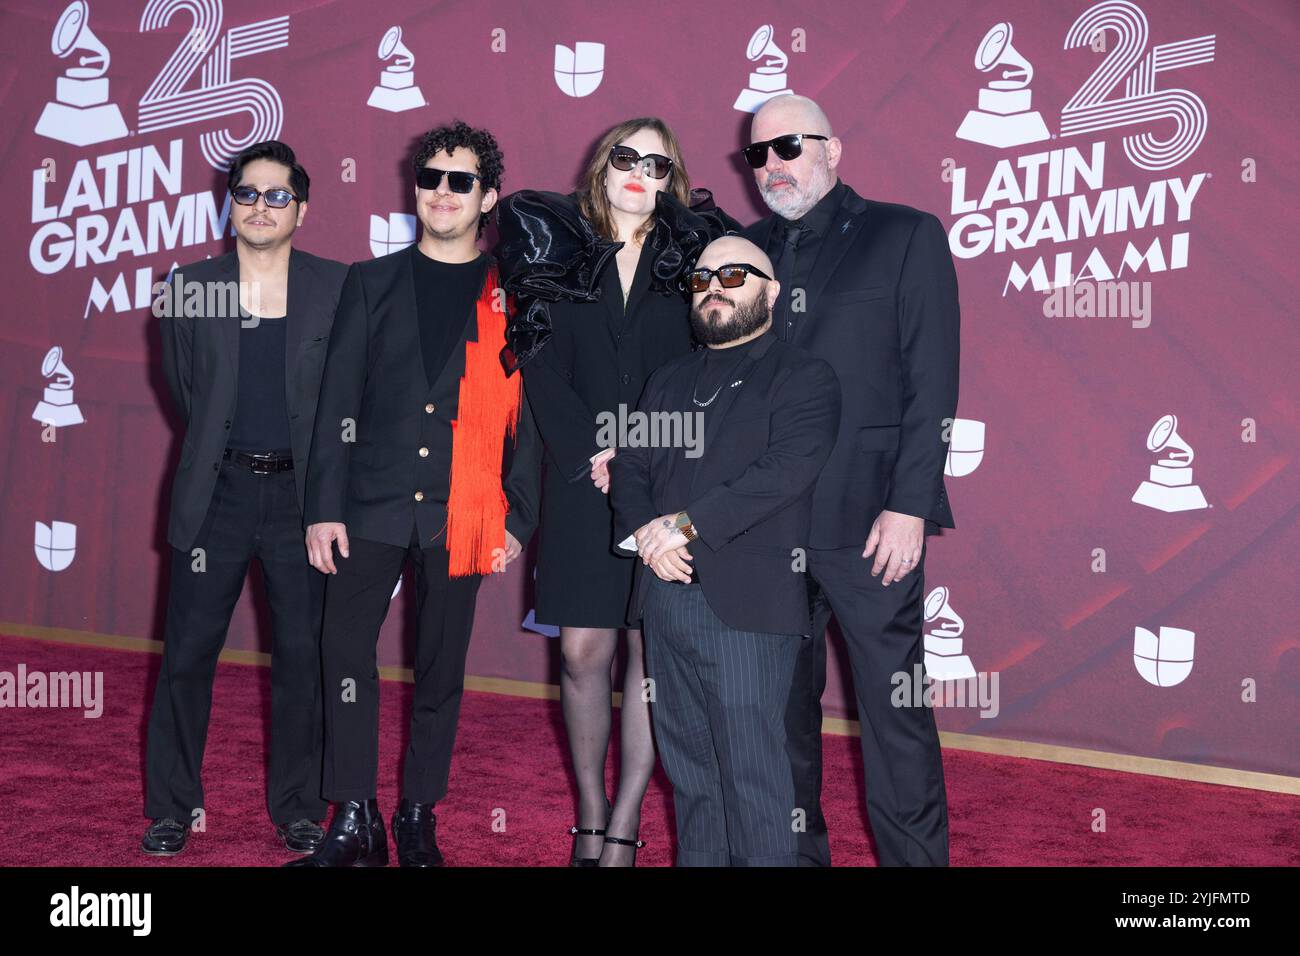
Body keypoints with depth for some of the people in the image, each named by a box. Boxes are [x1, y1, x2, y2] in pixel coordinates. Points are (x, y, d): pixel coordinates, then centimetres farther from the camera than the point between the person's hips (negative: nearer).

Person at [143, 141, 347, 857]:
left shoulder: (338, 288, 0)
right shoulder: (189, 287, 3)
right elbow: (181, 388, 12)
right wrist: (221, 445, 13)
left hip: (301, 494, 0)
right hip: (215, 492, 1)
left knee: (303, 656, 5)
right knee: (187, 654, 5)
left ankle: (299, 810, 20)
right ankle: (173, 809, 21)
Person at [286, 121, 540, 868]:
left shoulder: (510, 296, 5)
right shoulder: (373, 282, 9)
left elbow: (526, 416, 4)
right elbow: (339, 400, 5)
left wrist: (518, 519, -2)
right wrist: (325, 506, -2)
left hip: (458, 513, -1)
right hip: (373, 502, 1)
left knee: (441, 668, 6)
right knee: (346, 653, -4)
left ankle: (418, 821, 19)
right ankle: (355, 822, 7)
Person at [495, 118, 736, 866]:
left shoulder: (694, 253, 7)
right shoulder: (561, 251, 9)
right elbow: (545, 370, 2)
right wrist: (590, 453, -10)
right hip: (582, 483, 1)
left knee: (650, 650, 0)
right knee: (583, 651, 1)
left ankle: (625, 829, 8)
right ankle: (590, 821, 14)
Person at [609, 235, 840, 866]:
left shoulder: (804, 378, 0)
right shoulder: (668, 381, 21)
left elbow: (783, 472, -13)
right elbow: (629, 466, 14)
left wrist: (686, 524, -16)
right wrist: (646, 533, -6)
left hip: (747, 602, -6)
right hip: (665, 596, 6)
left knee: (752, 774, -4)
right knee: (686, 764, 12)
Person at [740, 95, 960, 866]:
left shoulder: (905, 237, 2)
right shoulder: (747, 249, 14)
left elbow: (933, 385, -4)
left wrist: (908, 506, -11)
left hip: (868, 519, -4)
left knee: (895, 707, 0)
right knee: (783, 702, 12)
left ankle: (914, 853, 13)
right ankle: (796, 848, 26)